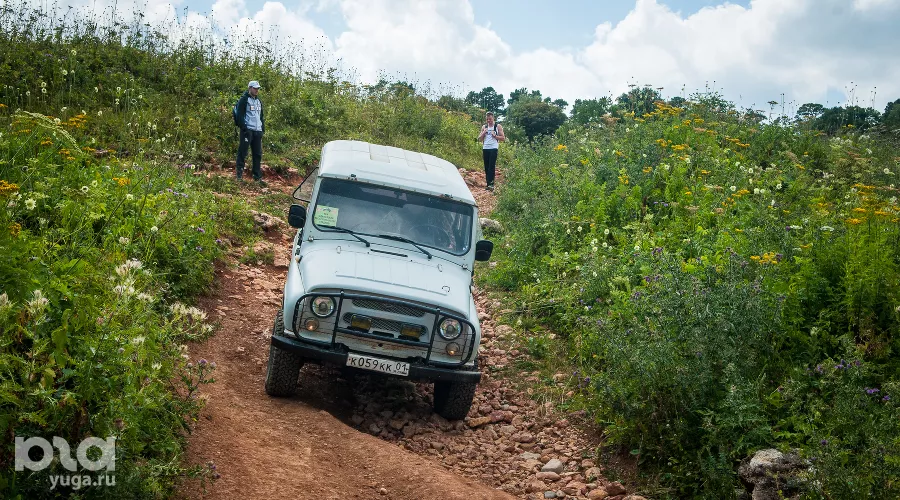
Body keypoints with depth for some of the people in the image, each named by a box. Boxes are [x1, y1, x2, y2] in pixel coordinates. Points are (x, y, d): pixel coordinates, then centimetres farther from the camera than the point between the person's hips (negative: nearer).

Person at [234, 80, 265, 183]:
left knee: (258, 154, 7)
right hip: (247, 130, -7)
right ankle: (239, 174, -2)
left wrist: (263, 128, 15)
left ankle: (257, 177, 11)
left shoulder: (259, 101, 21)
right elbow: (239, 115, -9)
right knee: (242, 152, -6)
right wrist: (244, 128, -16)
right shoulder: (244, 100, -3)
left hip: (258, 131, 7)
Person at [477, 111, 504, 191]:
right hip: (485, 148, 5)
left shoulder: (498, 126, 4)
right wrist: (483, 133, -3)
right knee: (486, 167, 4)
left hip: (493, 148, -5)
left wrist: (495, 135, -13)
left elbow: (503, 138, 1)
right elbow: (479, 139, 14)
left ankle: (491, 183, -23)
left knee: (492, 166, -16)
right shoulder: (484, 127, 15)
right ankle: (488, 183, 8)